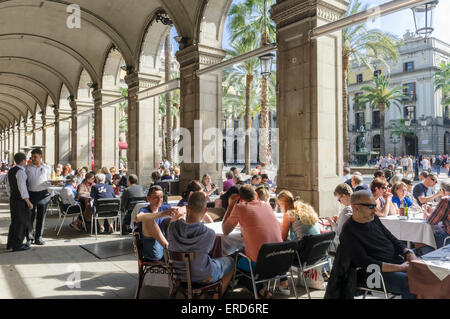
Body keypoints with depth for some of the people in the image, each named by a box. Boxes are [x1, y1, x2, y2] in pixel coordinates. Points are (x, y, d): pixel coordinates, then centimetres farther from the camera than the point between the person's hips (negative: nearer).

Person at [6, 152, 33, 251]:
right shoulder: (20, 172, -18)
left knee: (15, 221, 18)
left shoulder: (11, 171, 11)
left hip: (13, 199, 10)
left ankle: (10, 243, 27)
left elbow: (8, 186, 19)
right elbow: (22, 188, -22)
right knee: (22, 222, -1)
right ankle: (17, 245, 3)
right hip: (20, 200, -10)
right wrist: (28, 202, -21)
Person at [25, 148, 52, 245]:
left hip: (43, 194, 0)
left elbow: (48, 182, 9)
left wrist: (52, 183, -13)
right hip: (31, 193, 0)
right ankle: (30, 237, 13)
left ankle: (38, 238, 16)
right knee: (30, 216, 1)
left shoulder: (46, 168, 5)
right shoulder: (28, 168, 5)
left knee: (41, 217, 6)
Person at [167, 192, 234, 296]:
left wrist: (186, 218, -5)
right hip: (203, 277, -4)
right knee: (230, 261, 24)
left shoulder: (172, 227, -22)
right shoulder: (209, 234, -32)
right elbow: (206, 251, -12)